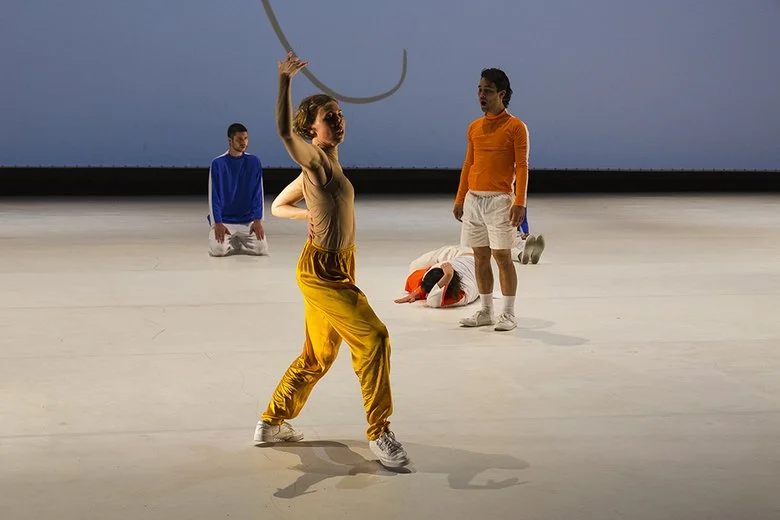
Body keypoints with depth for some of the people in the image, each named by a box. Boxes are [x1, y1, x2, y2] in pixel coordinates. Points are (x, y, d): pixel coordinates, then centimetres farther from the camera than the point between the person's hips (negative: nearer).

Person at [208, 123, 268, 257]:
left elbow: (258, 194, 0)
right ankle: (233, 243, 13)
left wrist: (258, 220, -11)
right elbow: (214, 196, -6)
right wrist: (218, 223, -16)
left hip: (248, 220, 2)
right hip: (223, 220, -2)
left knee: (261, 248, -18)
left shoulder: (254, 162, 0)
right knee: (218, 250, -25)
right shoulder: (218, 164, -5)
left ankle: (237, 243, 16)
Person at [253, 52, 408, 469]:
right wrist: (285, 79, -33)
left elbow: (279, 205, 22)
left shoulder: (325, 165, 14)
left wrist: (309, 214, 5)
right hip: (322, 270, -10)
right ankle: (379, 433, -11)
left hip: (335, 269, 10)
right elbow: (284, 130, -34)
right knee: (373, 338, -15)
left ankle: (271, 423, 29)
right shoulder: (315, 160, -12)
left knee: (317, 356, 17)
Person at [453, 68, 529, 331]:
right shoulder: (474, 127, 13)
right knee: (480, 256, 8)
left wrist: (520, 203, -17)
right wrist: (460, 198, 15)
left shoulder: (515, 127, -4)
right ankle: (486, 311, 16)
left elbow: (522, 166, -8)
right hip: (473, 199, 6)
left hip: (498, 200, -6)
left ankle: (508, 314, 1)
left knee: (502, 255, -6)